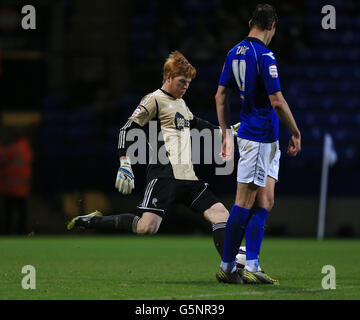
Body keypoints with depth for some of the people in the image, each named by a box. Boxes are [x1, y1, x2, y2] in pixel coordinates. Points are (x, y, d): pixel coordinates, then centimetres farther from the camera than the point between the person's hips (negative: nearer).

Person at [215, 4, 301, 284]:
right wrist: (296, 133, -9)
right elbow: (277, 101, -19)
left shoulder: (235, 53, 10)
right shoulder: (265, 56, -16)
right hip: (259, 137, -9)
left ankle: (251, 266, 5)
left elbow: (221, 96, 13)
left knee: (265, 202, 8)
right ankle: (227, 266, 3)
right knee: (245, 203, -3)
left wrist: (227, 134, 18)